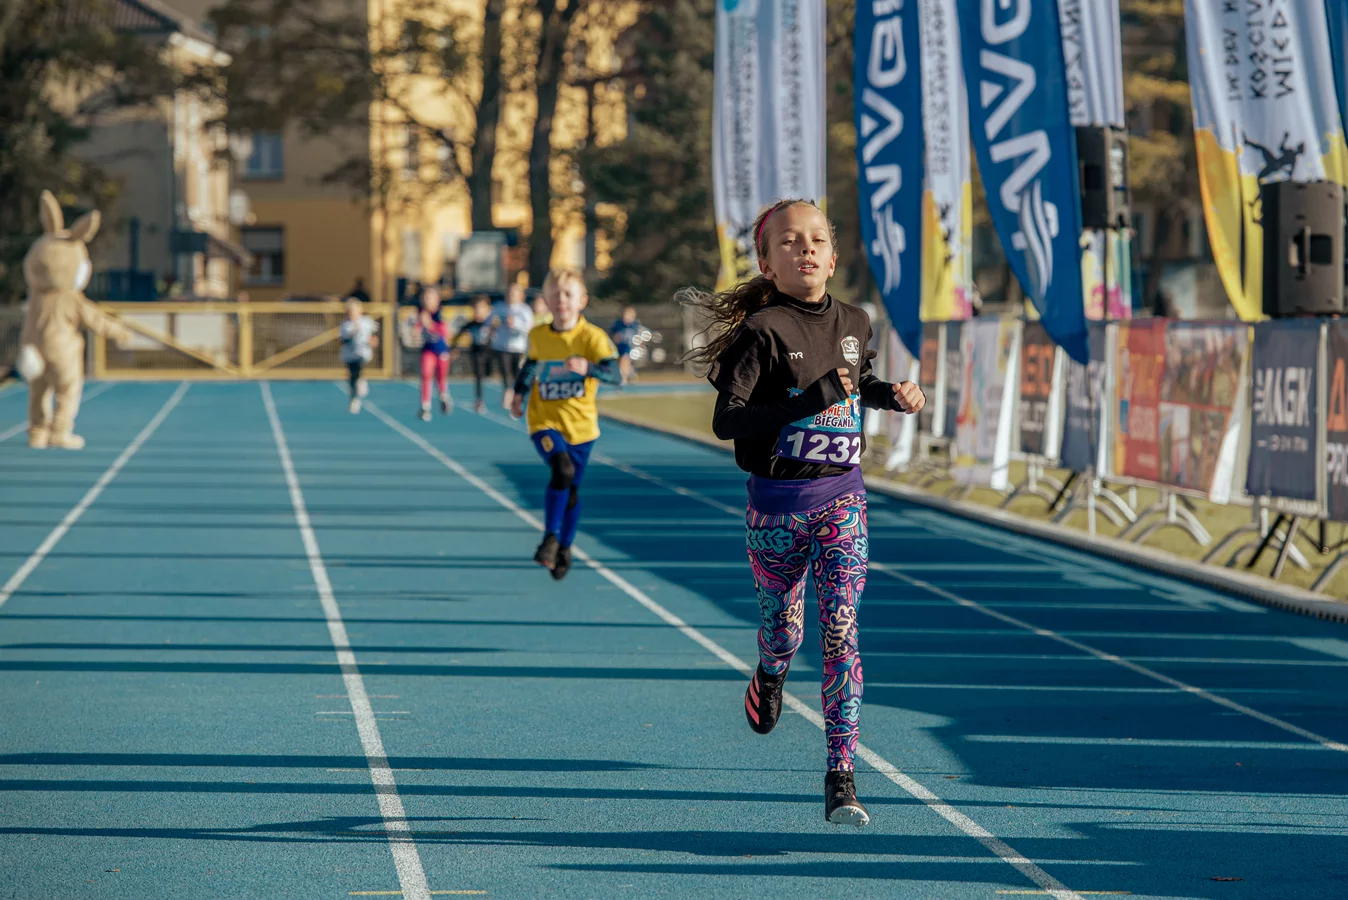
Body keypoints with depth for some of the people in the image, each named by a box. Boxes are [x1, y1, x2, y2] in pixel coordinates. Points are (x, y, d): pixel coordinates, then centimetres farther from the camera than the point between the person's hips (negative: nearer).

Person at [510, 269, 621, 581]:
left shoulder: (592, 336, -12)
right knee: (563, 470, -28)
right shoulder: (538, 336, -1)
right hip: (545, 422, 0)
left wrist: (588, 368, -41)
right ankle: (551, 538, -19)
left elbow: (615, 375, -24)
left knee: (571, 489, 12)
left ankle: (564, 548, 34)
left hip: (580, 425, 0)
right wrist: (519, 394, 13)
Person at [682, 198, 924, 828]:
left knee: (841, 629, -9)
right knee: (783, 628, 12)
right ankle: (770, 675, 51)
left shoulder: (854, 324, 5)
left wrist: (893, 395, 7)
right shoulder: (763, 331, -12)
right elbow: (725, 421, -19)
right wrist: (810, 399, -24)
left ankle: (841, 776, -10)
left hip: (842, 497, 3)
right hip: (777, 502, -3)